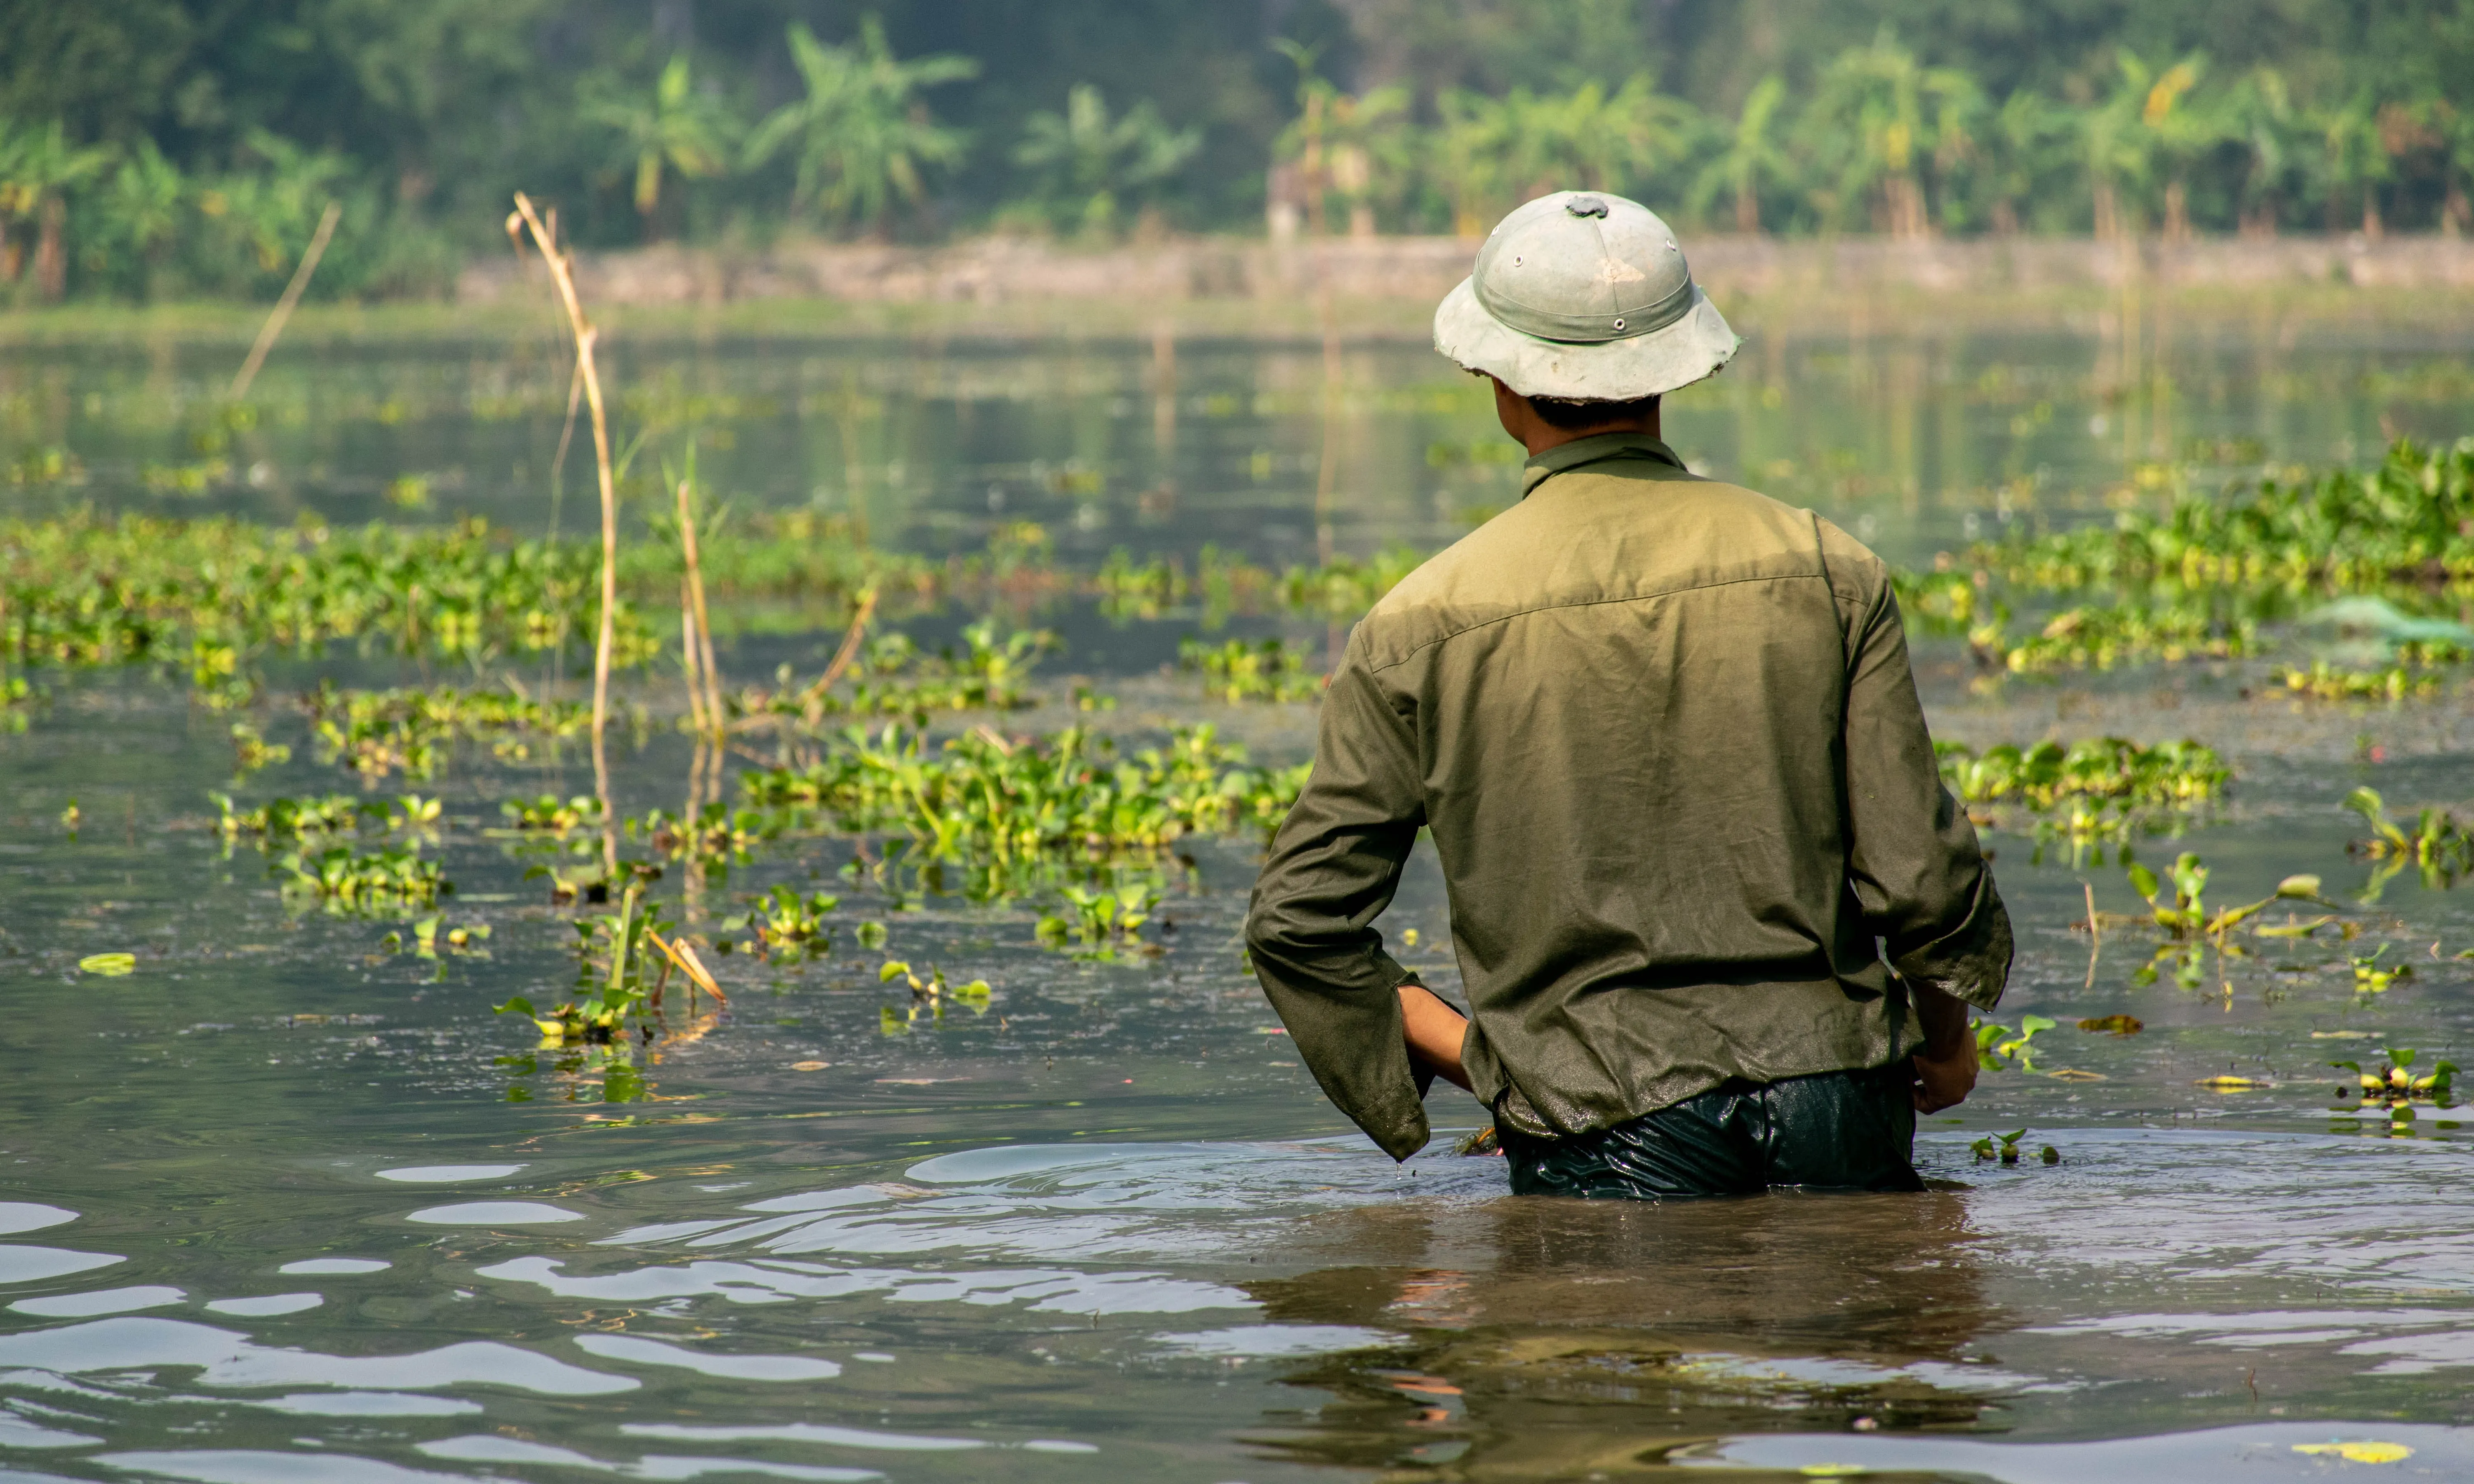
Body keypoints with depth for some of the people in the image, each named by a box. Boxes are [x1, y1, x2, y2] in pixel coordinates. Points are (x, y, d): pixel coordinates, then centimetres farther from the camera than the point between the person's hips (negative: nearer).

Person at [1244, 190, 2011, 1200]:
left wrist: (1474, 1056, 12)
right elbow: (1920, 874, 2)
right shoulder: (1826, 573, 3)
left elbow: (1299, 921, 2)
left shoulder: (1423, 627, 1)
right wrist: (1946, 1037, 20)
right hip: (1830, 1092, 1)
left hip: (1608, 1132, -1)